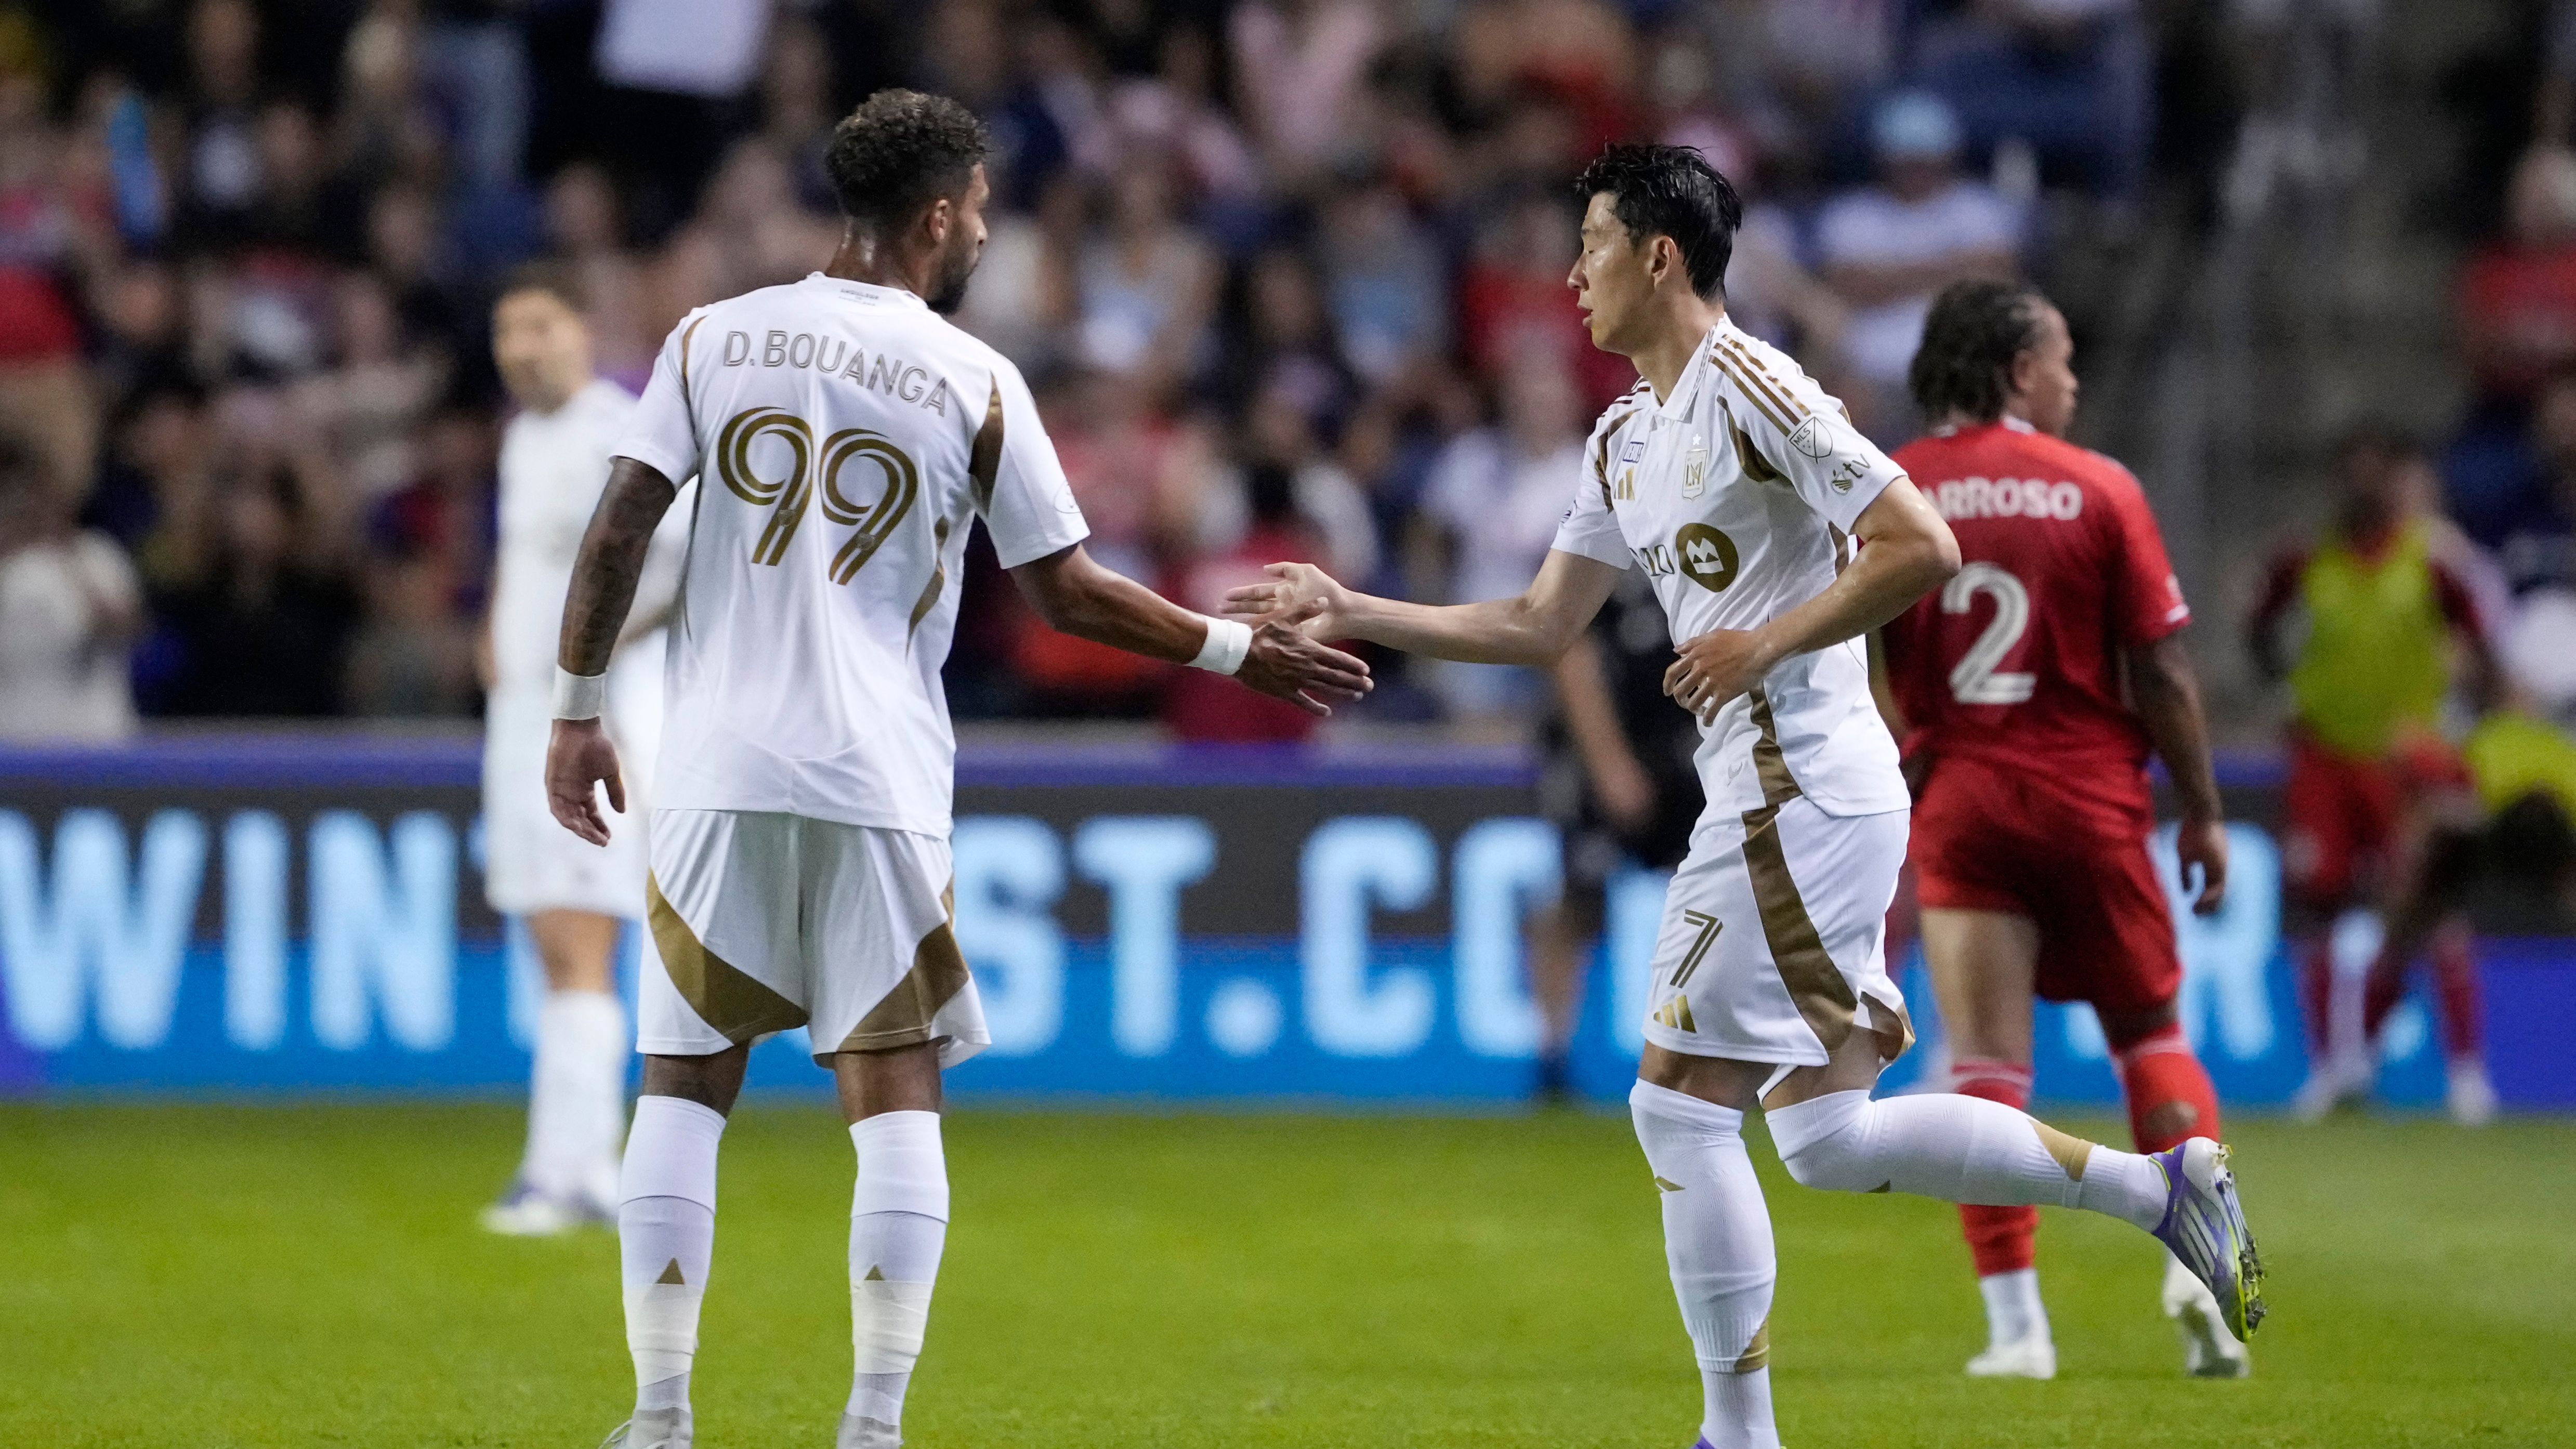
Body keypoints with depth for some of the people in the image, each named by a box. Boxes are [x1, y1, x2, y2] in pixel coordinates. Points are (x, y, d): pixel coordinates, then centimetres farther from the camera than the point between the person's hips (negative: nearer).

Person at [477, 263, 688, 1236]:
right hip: (522, 718, 9)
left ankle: (561, 1173, -16)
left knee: (579, 954, -13)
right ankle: (593, 1176, 13)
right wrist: (494, 633, 17)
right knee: (558, 960, 9)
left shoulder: (622, 437, -12)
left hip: (597, 726, -9)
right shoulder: (525, 435, 15)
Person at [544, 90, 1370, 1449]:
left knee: (683, 1086, 7)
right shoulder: (974, 382, -1)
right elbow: (1066, 591, 2)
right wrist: (1236, 650, 14)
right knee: (895, 1095, 3)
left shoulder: (714, 339, 4)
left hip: (718, 774, 2)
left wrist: (577, 712, 9)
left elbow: (617, 529, -1)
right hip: (881, 781, -2)